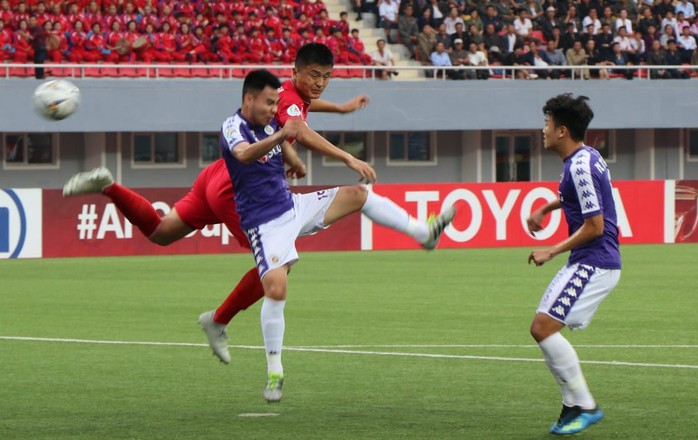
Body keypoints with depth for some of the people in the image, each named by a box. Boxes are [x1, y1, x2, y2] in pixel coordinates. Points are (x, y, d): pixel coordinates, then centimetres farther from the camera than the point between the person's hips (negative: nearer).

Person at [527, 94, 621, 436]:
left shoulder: (581, 167, -19)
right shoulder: (585, 158, 12)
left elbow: (595, 226, -20)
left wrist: (552, 252, -14)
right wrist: (546, 208, 25)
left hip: (593, 263, -10)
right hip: (586, 263, 10)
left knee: (543, 328, -16)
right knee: (543, 329, 11)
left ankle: (585, 406, -11)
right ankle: (573, 406, 12)